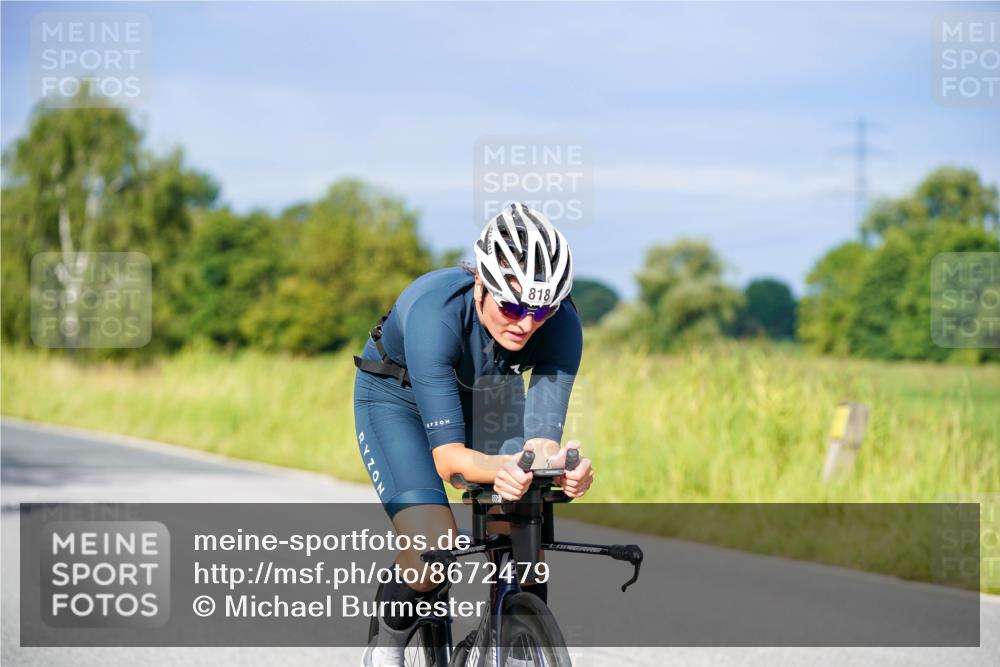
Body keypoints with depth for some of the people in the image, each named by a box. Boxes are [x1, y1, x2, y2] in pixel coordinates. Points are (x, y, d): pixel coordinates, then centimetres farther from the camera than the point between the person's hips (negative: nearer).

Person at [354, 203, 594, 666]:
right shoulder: (434, 312, -41)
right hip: (397, 397, -3)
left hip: (486, 395, 3)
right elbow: (447, 456, -42)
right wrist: (504, 468, -63)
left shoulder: (560, 325, -31)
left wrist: (560, 466, -58)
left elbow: (542, 440, -34)